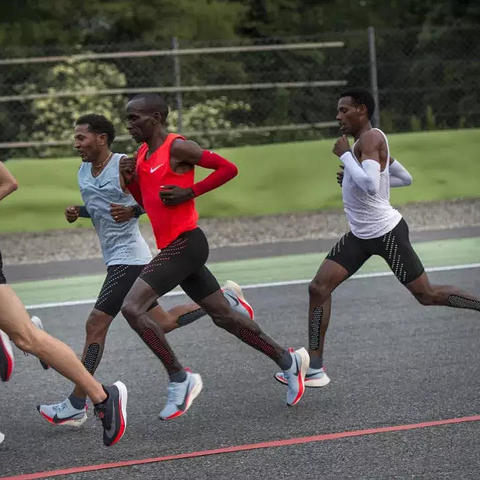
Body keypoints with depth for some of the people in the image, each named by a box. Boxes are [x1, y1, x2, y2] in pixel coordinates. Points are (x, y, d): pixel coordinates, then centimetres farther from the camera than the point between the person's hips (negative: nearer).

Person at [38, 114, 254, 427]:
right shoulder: (84, 172, 11)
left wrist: (133, 210, -28)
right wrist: (78, 211, 7)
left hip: (128, 257, -10)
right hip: (115, 257, 10)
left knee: (96, 324, -12)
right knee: (161, 323, 15)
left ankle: (76, 406, -8)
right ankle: (224, 299, 30)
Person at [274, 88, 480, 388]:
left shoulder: (372, 138, -17)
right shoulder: (367, 142, 12)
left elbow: (370, 184, -34)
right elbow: (405, 178, 21)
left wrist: (345, 155, -22)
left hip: (387, 232, -10)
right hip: (360, 236, 10)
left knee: (427, 295, -2)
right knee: (319, 288, -2)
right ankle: (315, 369, -1)